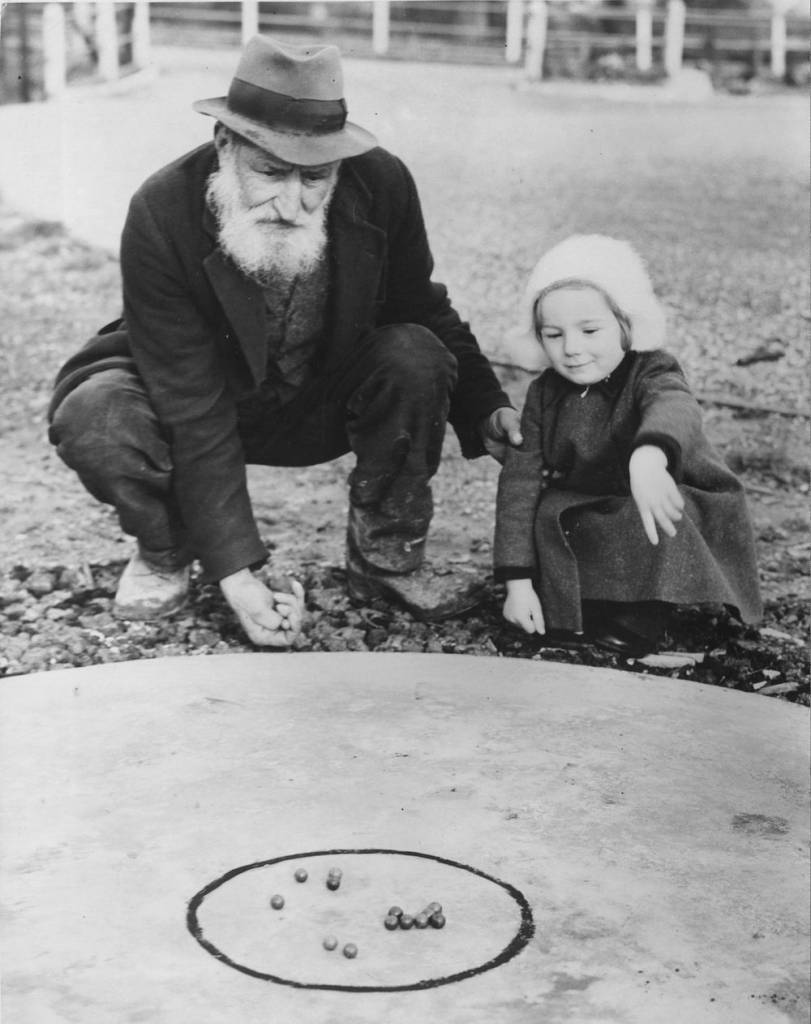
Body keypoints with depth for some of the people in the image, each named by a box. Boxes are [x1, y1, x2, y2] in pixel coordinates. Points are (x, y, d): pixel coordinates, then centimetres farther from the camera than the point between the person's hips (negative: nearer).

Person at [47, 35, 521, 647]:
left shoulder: (382, 185, -22)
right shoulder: (161, 216, -31)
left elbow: (424, 311, -1)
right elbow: (195, 417, -31)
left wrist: (485, 409, -15)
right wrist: (235, 573, -34)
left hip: (327, 401, 2)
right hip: (198, 393, -2)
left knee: (416, 359, -27)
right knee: (92, 417, -32)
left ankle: (387, 558, -3)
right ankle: (167, 551, 2)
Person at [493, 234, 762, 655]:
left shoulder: (651, 373, -19)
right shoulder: (545, 392, -5)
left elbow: (674, 408, -45)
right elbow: (520, 478, -10)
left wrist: (648, 456, -72)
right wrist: (518, 581, -21)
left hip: (669, 511, -4)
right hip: (584, 510, 4)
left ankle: (635, 621, -19)